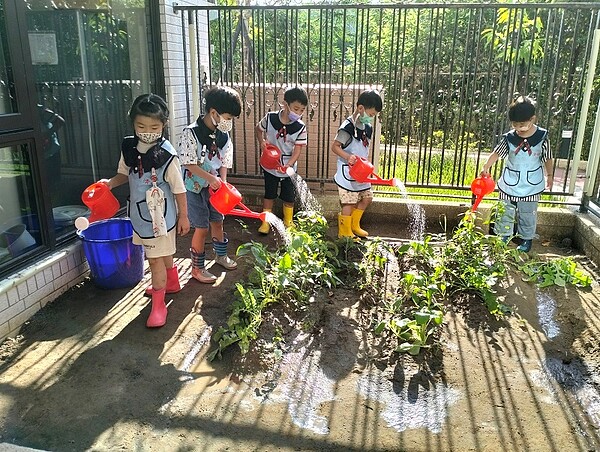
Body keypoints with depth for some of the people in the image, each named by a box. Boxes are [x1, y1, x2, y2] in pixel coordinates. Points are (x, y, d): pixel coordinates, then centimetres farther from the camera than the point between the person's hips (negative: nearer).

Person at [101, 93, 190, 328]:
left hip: (160, 214, -6)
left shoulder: (167, 154, -20)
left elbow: (179, 188, -13)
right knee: (162, 253, 24)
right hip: (139, 212, 6)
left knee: (155, 258, 0)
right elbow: (125, 174, 13)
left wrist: (183, 216, -8)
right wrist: (110, 183, -7)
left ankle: (158, 304, 12)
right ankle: (172, 283, 46)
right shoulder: (128, 147, -3)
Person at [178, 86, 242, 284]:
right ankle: (197, 268, 16)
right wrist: (210, 177, -28)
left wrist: (222, 182, -11)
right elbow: (189, 164, -21)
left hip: (214, 186, 6)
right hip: (194, 187, -6)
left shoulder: (224, 136, -2)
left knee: (217, 221, 18)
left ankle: (221, 255, 41)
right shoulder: (191, 133, -21)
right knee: (202, 228, -1)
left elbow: (224, 163, 3)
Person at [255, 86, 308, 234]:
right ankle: (265, 222, 30)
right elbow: (259, 129, 7)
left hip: (289, 168, 0)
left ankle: (288, 223, 34)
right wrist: (262, 141, -9)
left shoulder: (300, 128, -16)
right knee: (269, 195, 14)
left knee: (289, 198, 12)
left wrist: (288, 165, -32)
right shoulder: (270, 118, -14)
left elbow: (297, 150, -17)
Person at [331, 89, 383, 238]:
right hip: (347, 172, -9)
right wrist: (348, 157, -33)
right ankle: (345, 232, 16)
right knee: (349, 203, -1)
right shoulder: (348, 127, -17)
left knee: (367, 198, 16)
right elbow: (335, 147, -19)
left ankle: (354, 226, 33)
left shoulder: (368, 127, 9)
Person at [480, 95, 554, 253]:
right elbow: (497, 153, -6)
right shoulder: (509, 137, -10)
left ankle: (527, 239, 26)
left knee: (527, 214, 11)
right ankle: (503, 237, 25)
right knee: (505, 212, 10)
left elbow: (548, 158, 1)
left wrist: (550, 175, 8)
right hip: (509, 183, 1)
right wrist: (486, 167, -17)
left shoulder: (542, 136, -10)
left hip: (531, 185, -1)